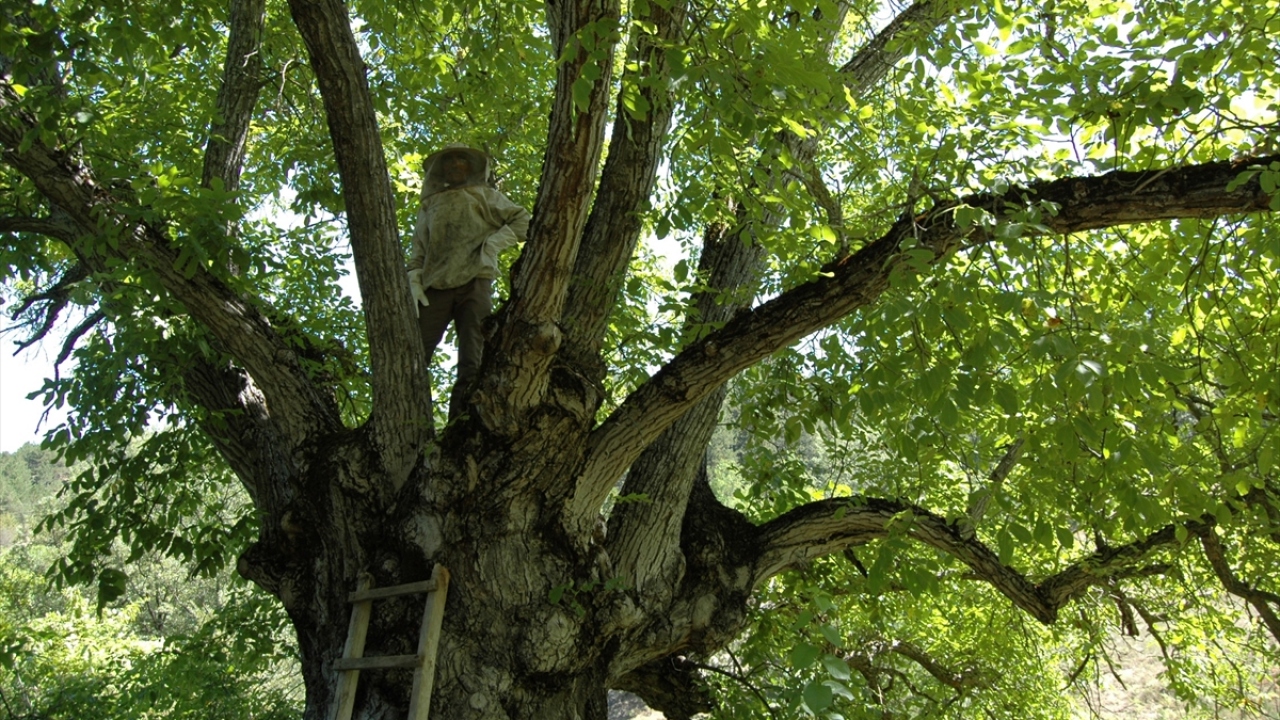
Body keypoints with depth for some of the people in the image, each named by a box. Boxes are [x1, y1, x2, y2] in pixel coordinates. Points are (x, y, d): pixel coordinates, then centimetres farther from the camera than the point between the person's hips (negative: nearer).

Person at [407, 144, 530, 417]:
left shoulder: (484, 196, 21)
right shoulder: (429, 205, 30)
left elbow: (523, 221, 11)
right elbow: (417, 252, 24)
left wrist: (492, 243, -4)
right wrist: (414, 282, 5)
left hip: (474, 284, -2)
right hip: (435, 289, 3)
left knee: (471, 364, -13)